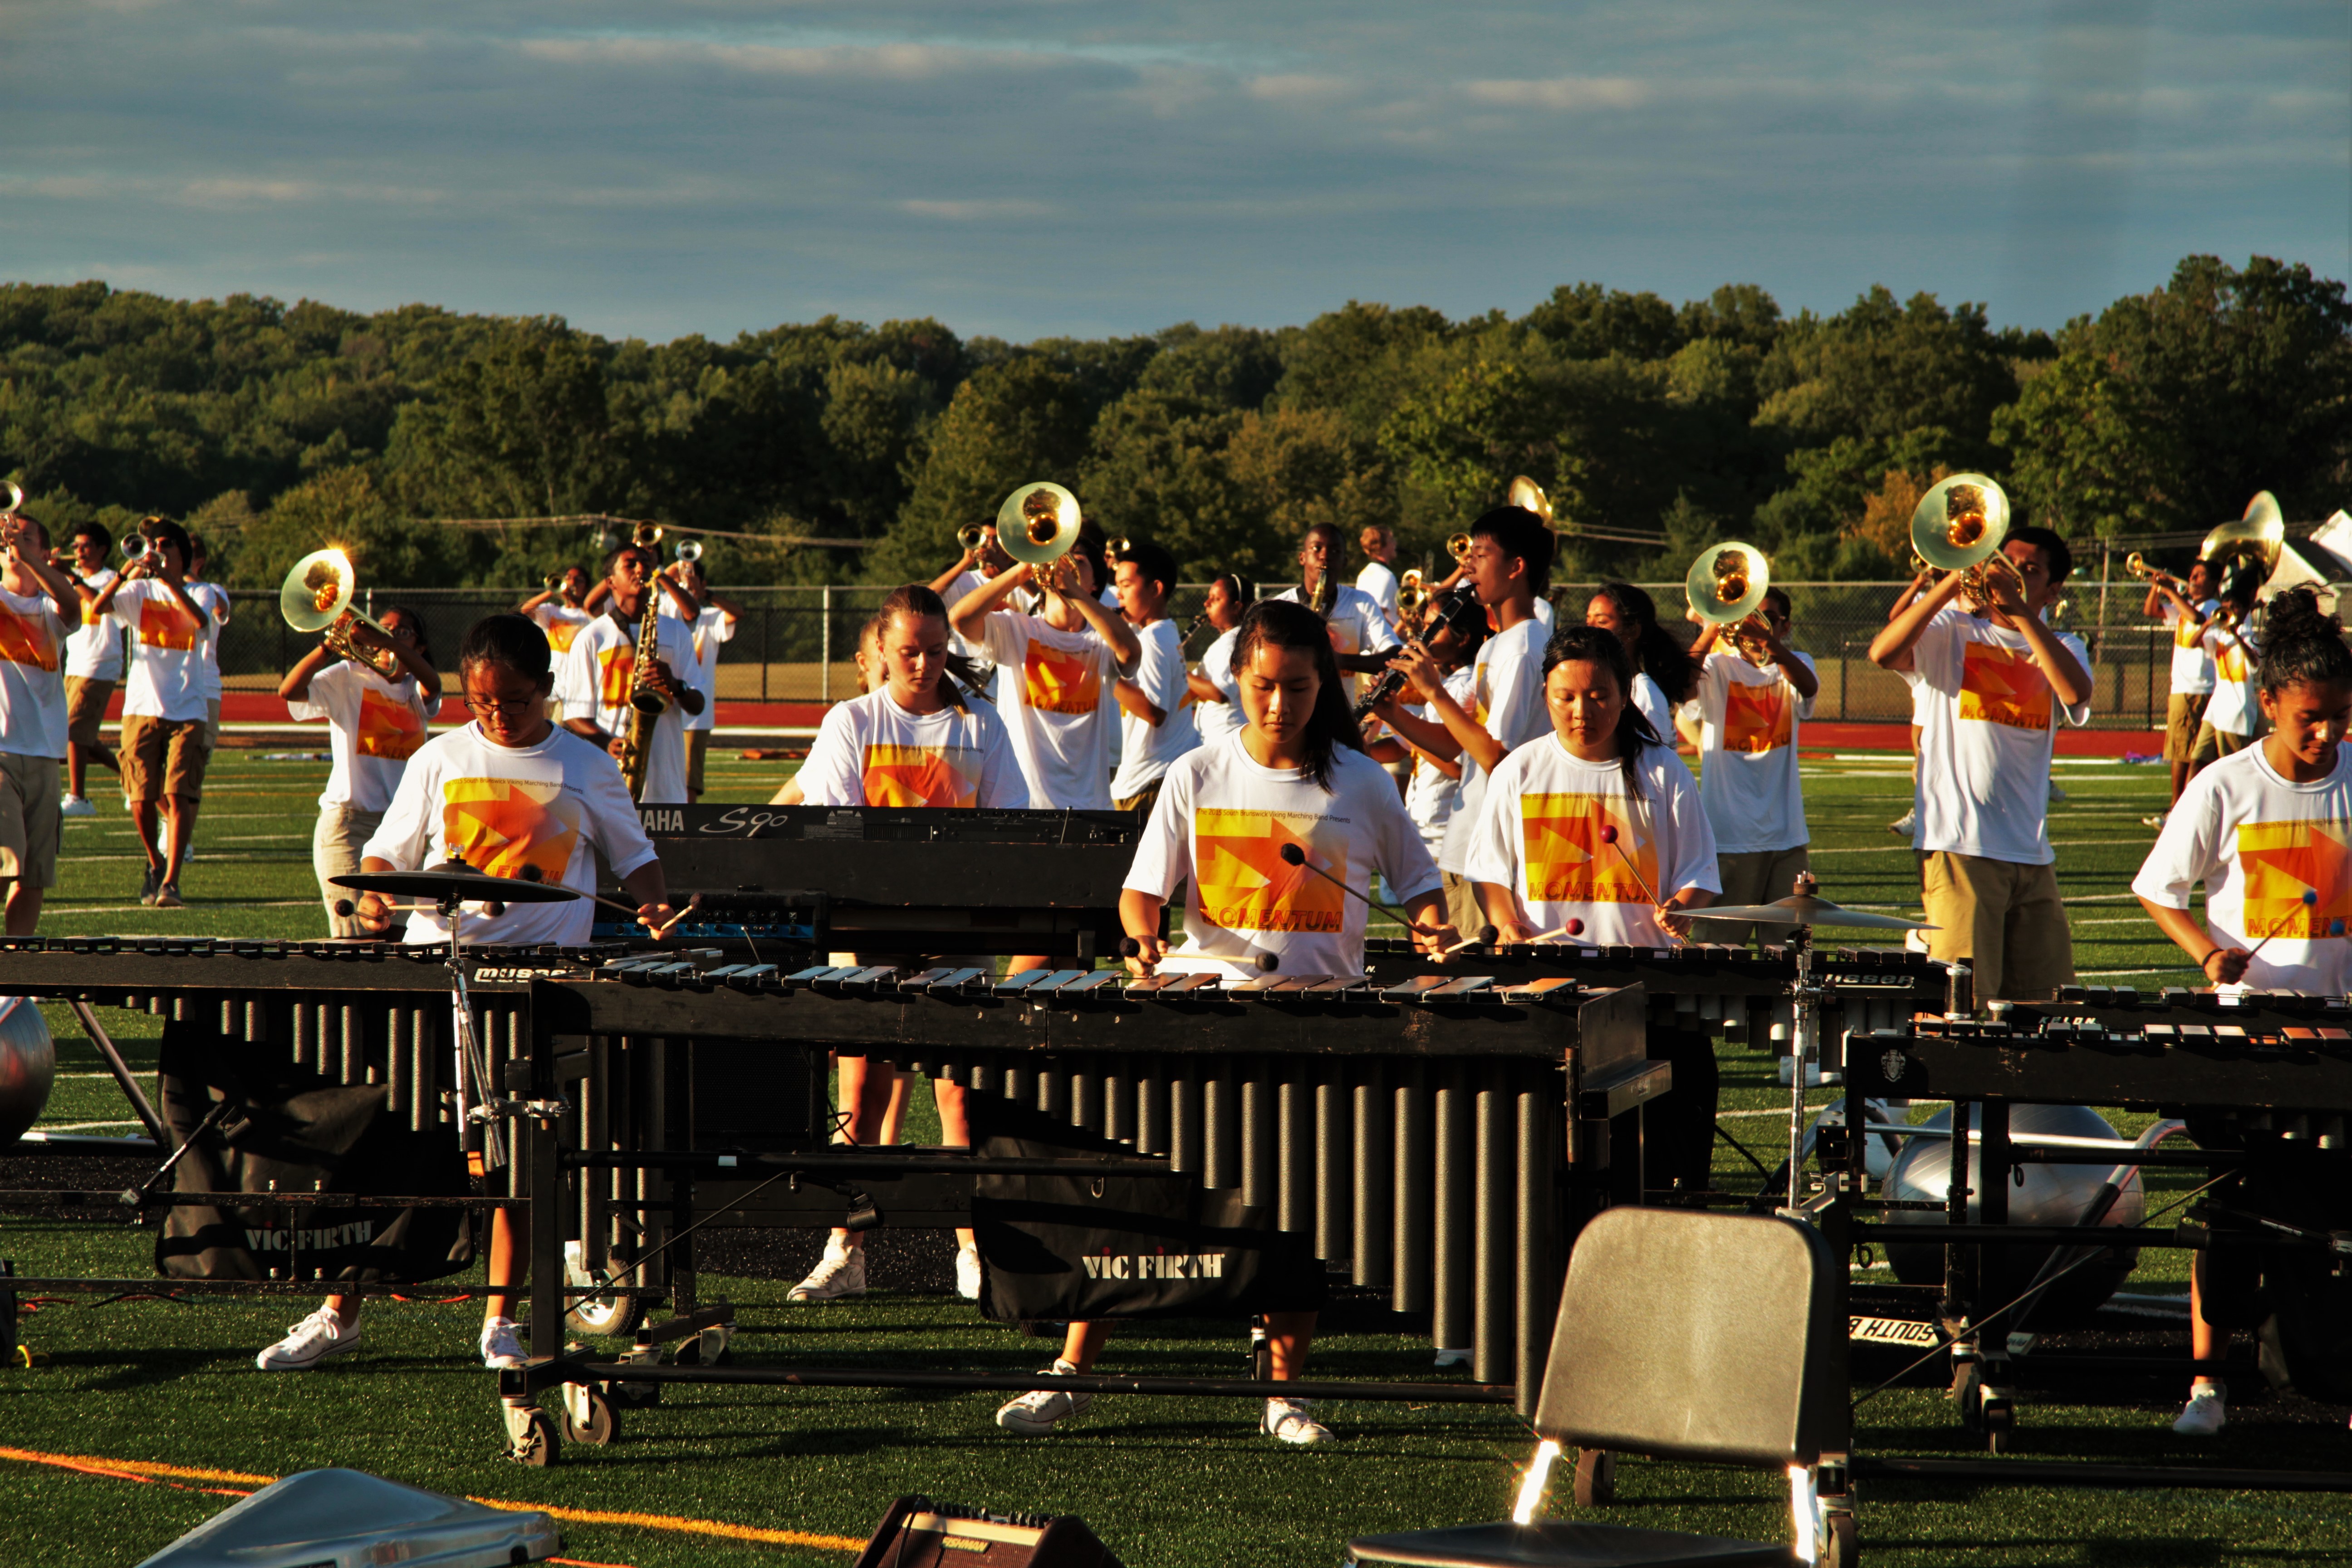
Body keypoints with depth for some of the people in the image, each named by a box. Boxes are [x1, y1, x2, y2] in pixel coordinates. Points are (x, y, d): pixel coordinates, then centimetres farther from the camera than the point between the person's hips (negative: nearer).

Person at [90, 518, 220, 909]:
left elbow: (201, 621, -17)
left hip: (187, 712, -1)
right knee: (142, 800, 0)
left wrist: (167, 577, -23)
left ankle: (171, 882, -17)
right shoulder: (141, 592, 9)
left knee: (178, 797, -14)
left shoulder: (196, 594, 7)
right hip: (142, 709, 1)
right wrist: (127, 574, -24)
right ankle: (155, 866, 25)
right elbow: (99, 607, -9)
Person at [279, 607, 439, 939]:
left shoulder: (415, 691, 14)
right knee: (354, 939, -11)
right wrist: (329, 647, -23)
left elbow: (432, 682, -12)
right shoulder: (349, 678, 7)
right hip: (350, 821, -3)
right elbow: (289, 690, -9)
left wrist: (384, 642, -28)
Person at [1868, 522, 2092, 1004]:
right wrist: (1952, 584, -15)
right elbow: (1882, 653, -11)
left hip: (2032, 853, 4)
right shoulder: (1953, 635, 8)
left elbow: (2076, 692, -8)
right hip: (1960, 847, -4)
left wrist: (2020, 610, -13)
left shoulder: (2060, 648, 16)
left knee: (2044, 997, 6)